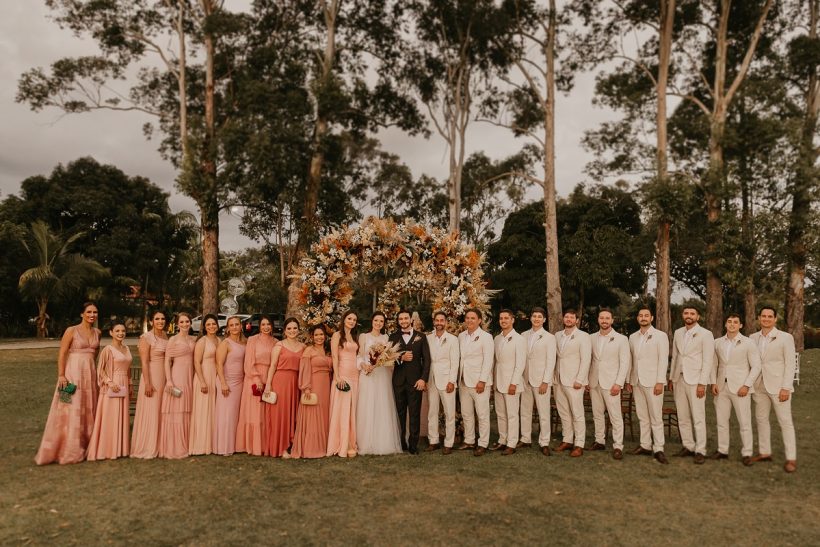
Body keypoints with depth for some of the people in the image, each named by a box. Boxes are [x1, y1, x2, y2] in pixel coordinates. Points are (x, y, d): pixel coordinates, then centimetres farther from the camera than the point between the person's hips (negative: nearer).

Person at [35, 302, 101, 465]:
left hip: (90, 373, 6)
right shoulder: (71, 331, -6)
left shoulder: (97, 333, 10)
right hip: (73, 373, -6)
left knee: (88, 410, 9)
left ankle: (85, 447, 19)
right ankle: (67, 451, 5)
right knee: (70, 411, -3)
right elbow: (61, 354, -9)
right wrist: (61, 375, -16)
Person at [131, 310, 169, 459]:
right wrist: (147, 383, -20)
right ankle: (146, 448, 10)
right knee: (150, 412, -1)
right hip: (152, 377, -7)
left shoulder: (165, 336, 10)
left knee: (161, 412, 11)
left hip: (164, 378, 7)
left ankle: (157, 446, 21)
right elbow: (144, 362, -15)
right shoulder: (146, 337, -10)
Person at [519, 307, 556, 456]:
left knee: (544, 412, -1)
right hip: (525, 378, 4)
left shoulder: (549, 337, -3)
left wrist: (545, 382, -12)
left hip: (541, 379, -4)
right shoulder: (524, 335, 8)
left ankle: (544, 443, 7)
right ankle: (525, 439, 20)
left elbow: (551, 361, -6)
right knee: (525, 410, 10)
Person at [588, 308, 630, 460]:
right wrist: (586, 380, 5)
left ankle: (618, 446, 3)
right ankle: (599, 441, 20)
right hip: (594, 383, 4)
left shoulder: (621, 339, -2)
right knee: (597, 414, 10)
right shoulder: (592, 338, 8)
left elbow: (624, 363, -5)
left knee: (616, 416, -4)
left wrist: (618, 383, -11)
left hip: (611, 383, -4)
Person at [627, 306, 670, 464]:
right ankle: (645, 445, 16)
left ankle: (658, 449, 2)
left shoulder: (660, 336, -2)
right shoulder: (633, 337, 11)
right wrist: (629, 380, 9)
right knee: (642, 416, 9)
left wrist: (660, 382, -13)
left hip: (652, 382, -5)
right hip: (636, 382, 5)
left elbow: (663, 360, -7)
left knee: (656, 417, -2)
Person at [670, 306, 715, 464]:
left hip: (695, 380, -5)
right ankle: (688, 446, 18)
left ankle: (700, 450, 4)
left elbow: (708, 361, -8)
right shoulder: (678, 333, 11)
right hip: (679, 379, 5)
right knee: (682, 417, 8)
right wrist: (671, 378, 13)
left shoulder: (705, 334, -5)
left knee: (698, 417, -4)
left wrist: (702, 383, -13)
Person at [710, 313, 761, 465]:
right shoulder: (718, 343, 8)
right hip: (721, 387, 4)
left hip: (739, 388, -4)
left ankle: (747, 453, 11)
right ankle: (722, 450, 19)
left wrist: (746, 385, -11)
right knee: (721, 420, 9)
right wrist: (713, 382, 2)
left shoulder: (748, 343, -2)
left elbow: (756, 366, -4)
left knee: (744, 422, 0)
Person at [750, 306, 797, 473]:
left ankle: (791, 458, 5)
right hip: (759, 386, 5)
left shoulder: (785, 338, -5)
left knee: (785, 422, -1)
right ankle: (764, 452, 21)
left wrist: (786, 388, -13)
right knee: (761, 419, 11)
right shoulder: (753, 338, 7)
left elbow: (790, 364, -8)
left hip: (778, 386, -5)